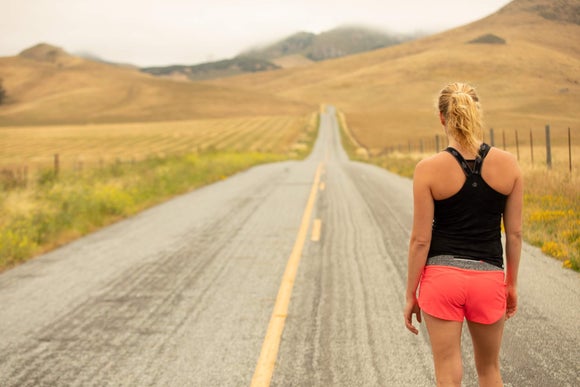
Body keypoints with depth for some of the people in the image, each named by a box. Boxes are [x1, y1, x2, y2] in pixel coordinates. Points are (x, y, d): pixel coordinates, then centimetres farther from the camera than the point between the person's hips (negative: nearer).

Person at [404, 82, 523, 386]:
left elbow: (421, 239, -8)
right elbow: (514, 232, 2)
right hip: (488, 280, 2)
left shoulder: (428, 169, -10)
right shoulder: (508, 164, -3)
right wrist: (512, 284, 15)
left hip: (442, 277, -2)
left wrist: (410, 295, 1)